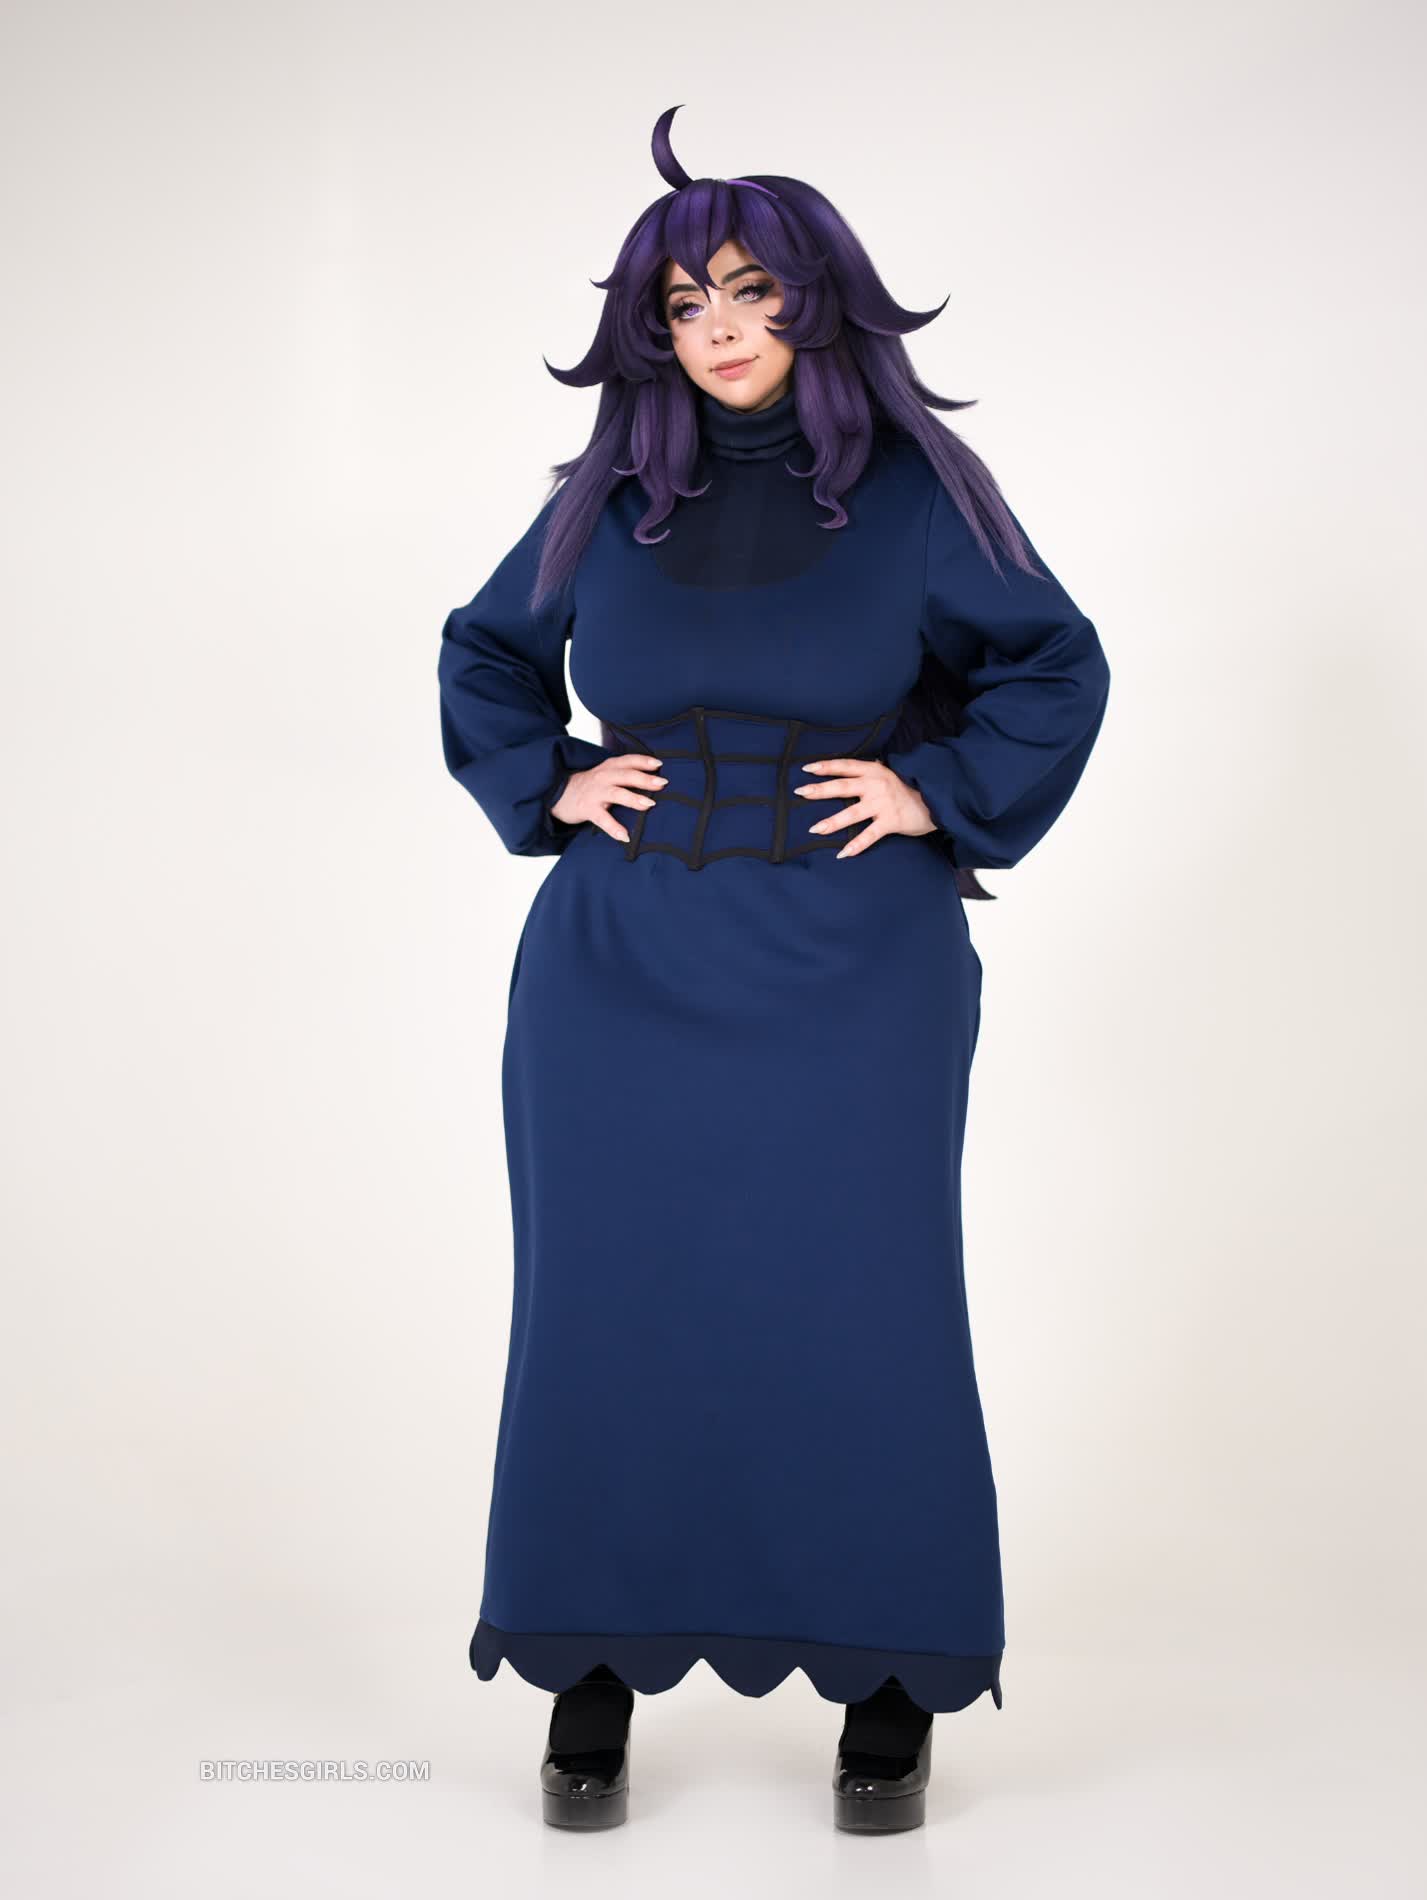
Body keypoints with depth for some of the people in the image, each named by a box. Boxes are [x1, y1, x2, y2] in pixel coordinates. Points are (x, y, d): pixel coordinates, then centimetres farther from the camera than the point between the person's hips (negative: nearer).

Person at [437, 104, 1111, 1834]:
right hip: (624, 968, 2)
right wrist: (548, 786, 6)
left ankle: (889, 1691, 11)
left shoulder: (912, 490, 2)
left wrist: (940, 793, -4)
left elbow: (1057, 666, 7)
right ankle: (593, 1677, 14)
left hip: (851, 975, -2)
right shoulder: (607, 501, 7)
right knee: (606, 1301, 2)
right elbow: (482, 656, 21)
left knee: (860, 1304, -3)